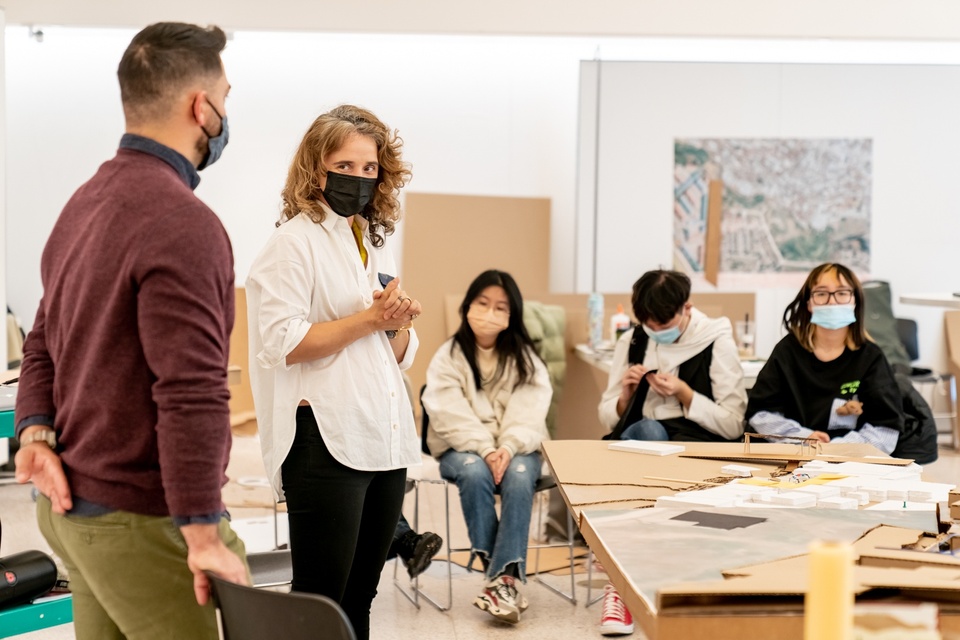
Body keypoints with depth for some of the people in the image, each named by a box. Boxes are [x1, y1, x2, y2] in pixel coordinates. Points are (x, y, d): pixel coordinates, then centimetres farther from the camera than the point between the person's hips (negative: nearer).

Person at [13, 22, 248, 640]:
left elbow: (45, 341, 17)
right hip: (144, 521, -9)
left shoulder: (87, 201, 12)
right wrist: (205, 537, -21)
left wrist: (36, 429, 2)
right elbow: (191, 394, -24)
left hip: (75, 500, 9)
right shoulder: (184, 224, -19)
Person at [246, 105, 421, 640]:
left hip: (385, 440, 8)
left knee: (359, 596, 13)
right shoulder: (295, 242, -5)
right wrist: (369, 319, -14)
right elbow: (281, 344, -17)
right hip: (325, 443, -7)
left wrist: (399, 324, -2)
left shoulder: (376, 245, 17)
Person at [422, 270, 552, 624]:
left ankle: (504, 578, -38)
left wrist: (508, 449, -27)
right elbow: (452, 415, -12)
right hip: (463, 448, -1)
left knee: (518, 476, -32)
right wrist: (485, 450, -26)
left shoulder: (525, 358, 5)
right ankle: (505, 574, -31)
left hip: (515, 449, 1)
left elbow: (528, 412, -9)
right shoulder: (448, 356, 0)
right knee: (474, 473, -34)